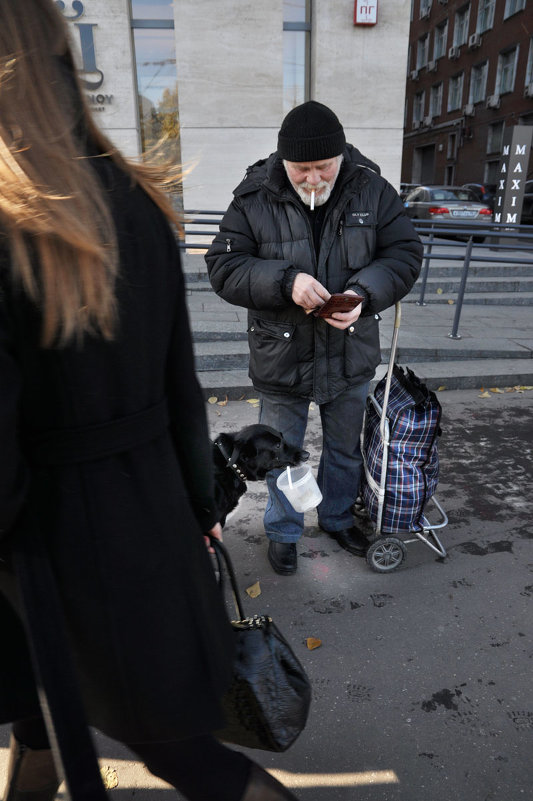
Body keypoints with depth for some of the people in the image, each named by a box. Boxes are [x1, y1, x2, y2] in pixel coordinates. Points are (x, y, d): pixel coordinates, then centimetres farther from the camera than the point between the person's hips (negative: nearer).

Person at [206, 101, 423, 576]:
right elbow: (223, 266, -14)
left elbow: (406, 252, -4)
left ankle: (338, 517, 49)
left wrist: (365, 293, -24)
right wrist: (284, 281, -30)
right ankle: (283, 531, 41)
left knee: (346, 449, 22)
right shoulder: (254, 197, -12)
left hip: (351, 356, 3)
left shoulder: (371, 189, -7)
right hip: (281, 356, -2)